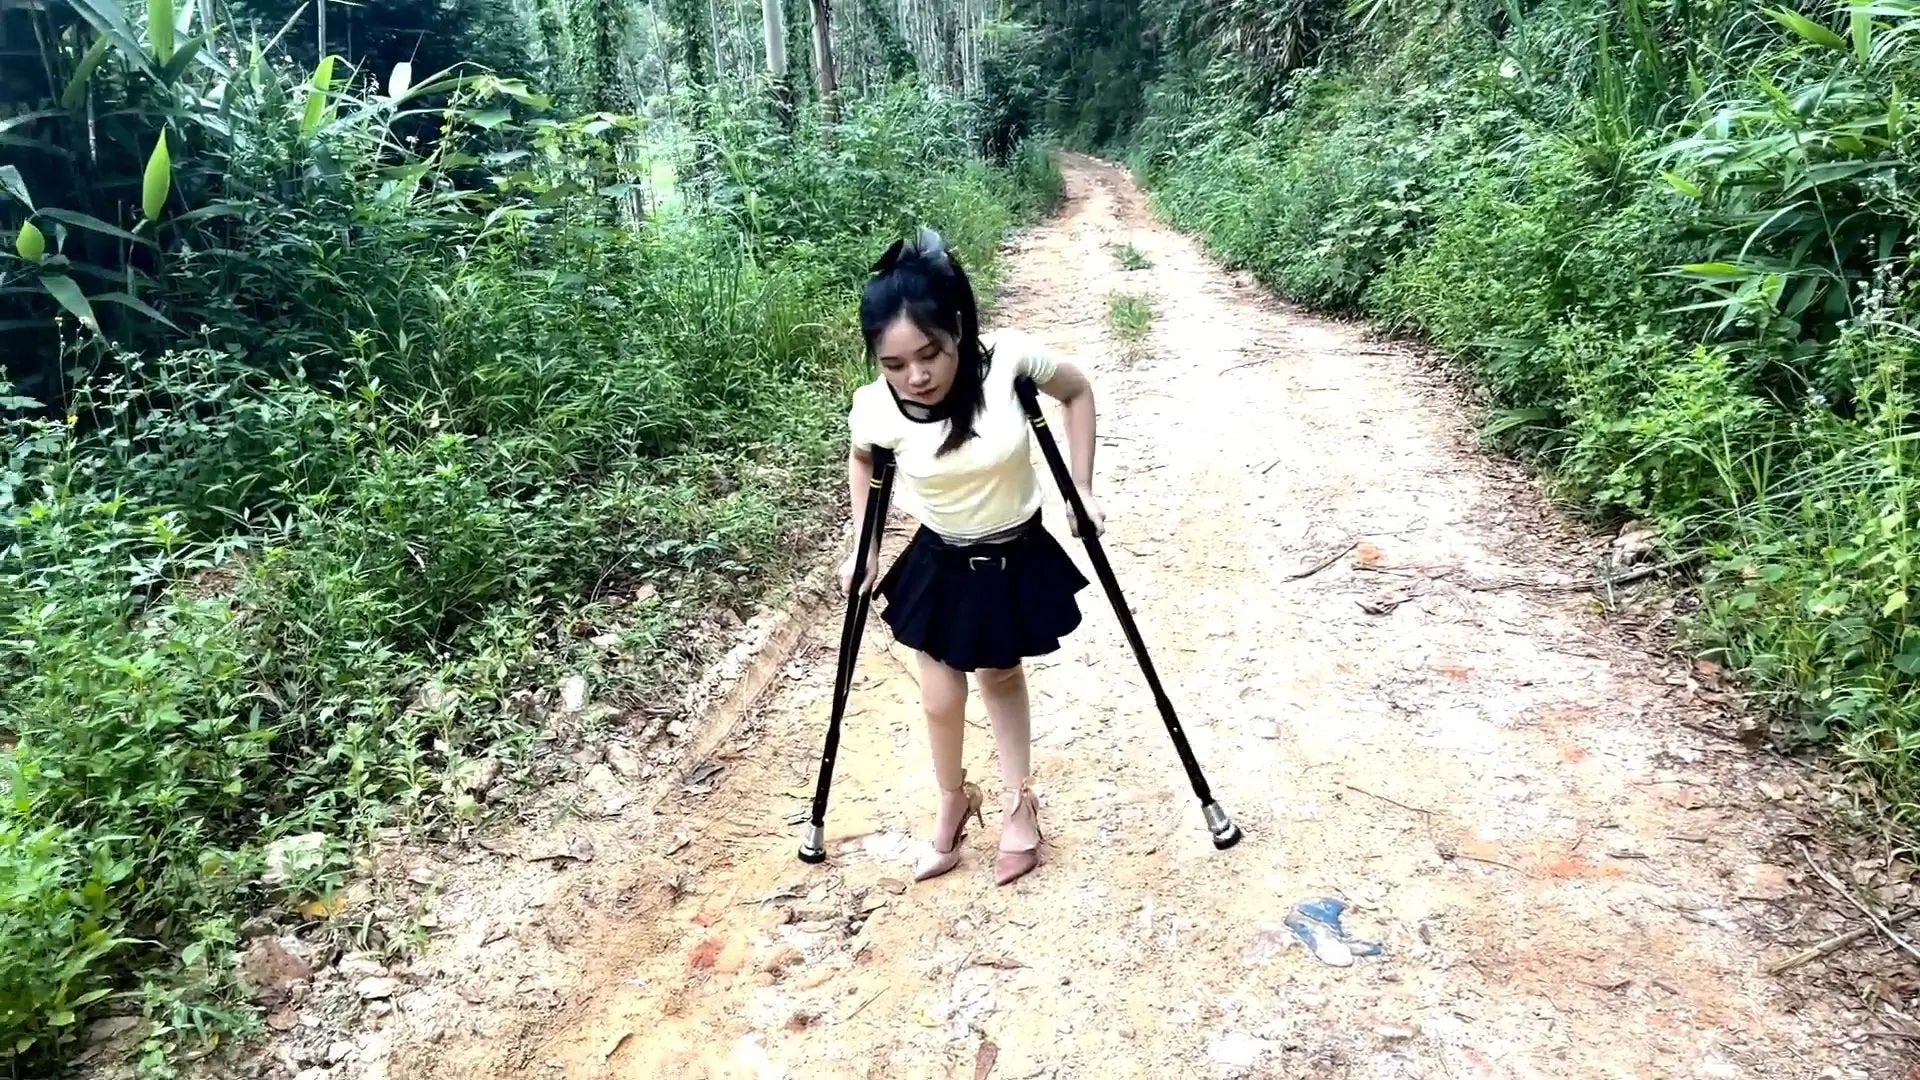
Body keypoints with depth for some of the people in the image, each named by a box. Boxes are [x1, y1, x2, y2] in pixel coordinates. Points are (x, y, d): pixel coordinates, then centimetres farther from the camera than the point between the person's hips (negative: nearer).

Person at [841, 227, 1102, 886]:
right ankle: (953, 802, 37)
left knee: (1001, 677, 18)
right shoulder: (875, 408, -23)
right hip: (942, 566, 1)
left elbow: (1078, 393, -7)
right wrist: (864, 550, 1)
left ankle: (1018, 801, 40)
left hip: (1020, 558, 0)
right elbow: (861, 460, 3)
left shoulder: (1008, 358, -28)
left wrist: (1081, 492, -9)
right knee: (941, 697, 7)